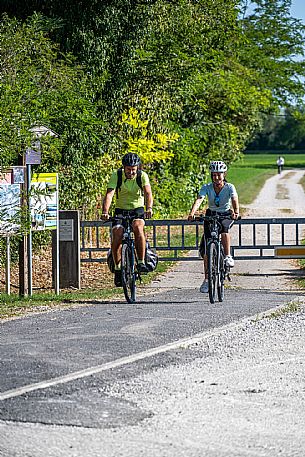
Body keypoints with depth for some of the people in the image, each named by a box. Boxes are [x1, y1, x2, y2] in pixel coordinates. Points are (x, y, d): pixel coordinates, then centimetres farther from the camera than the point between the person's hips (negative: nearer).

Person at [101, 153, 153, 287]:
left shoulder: (142, 176, -11)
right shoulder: (116, 175, -12)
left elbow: (148, 193, -25)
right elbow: (109, 194, -23)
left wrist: (149, 208, -45)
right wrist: (105, 211, -40)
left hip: (137, 210, -1)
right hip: (121, 211, 1)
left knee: (138, 227, -33)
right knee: (117, 234, -24)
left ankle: (141, 263, -26)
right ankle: (117, 269, -8)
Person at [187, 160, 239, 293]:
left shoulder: (229, 187, -17)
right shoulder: (207, 187, -14)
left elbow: (235, 200, -33)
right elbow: (199, 200, -30)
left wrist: (236, 212, -54)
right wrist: (192, 213, -48)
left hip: (225, 215, -1)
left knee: (224, 227, -38)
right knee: (207, 250, -5)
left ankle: (228, 256, -23)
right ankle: (206, 279, 4)